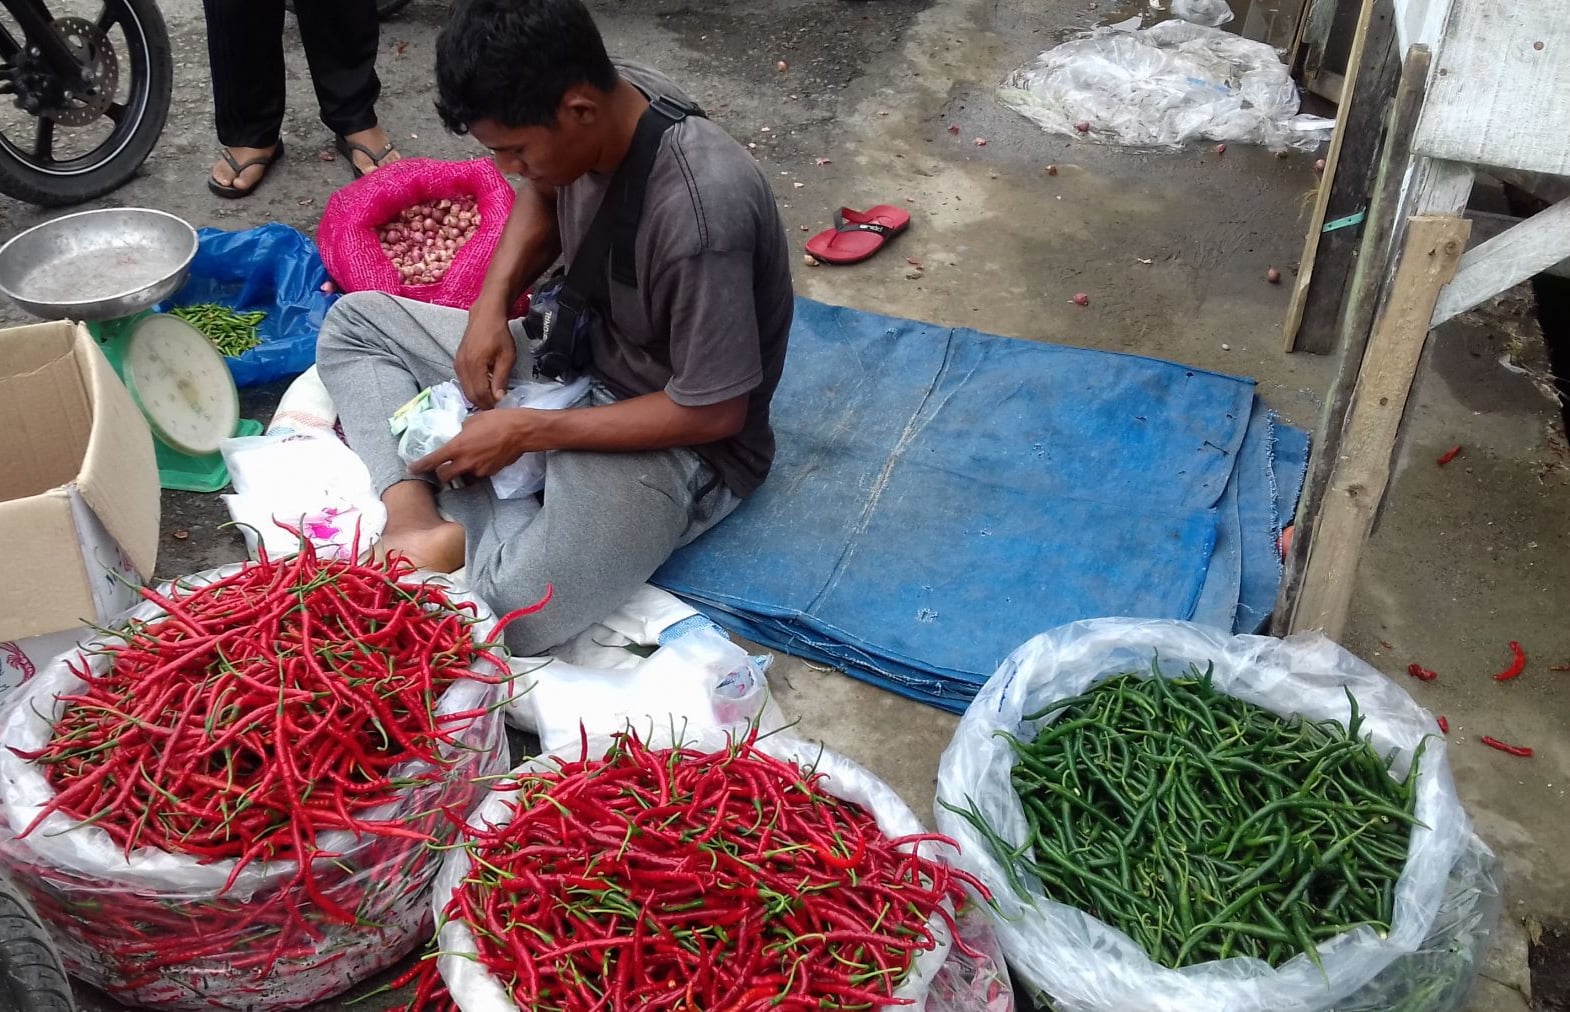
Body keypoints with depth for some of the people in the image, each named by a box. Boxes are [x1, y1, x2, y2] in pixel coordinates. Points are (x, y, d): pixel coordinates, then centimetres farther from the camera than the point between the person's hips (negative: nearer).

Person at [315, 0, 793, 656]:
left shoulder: (699, 214, -34)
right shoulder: (602, 99, -11)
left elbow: (713, 413, -25)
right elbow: (543, 198, 13)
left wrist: (527, 432, -20)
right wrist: (492, 304, -5)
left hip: (677, 438, -8)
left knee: (514, 611, -30)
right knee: (354, 322, 7)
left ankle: (467, 530, 1)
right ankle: (417, 518, -12)